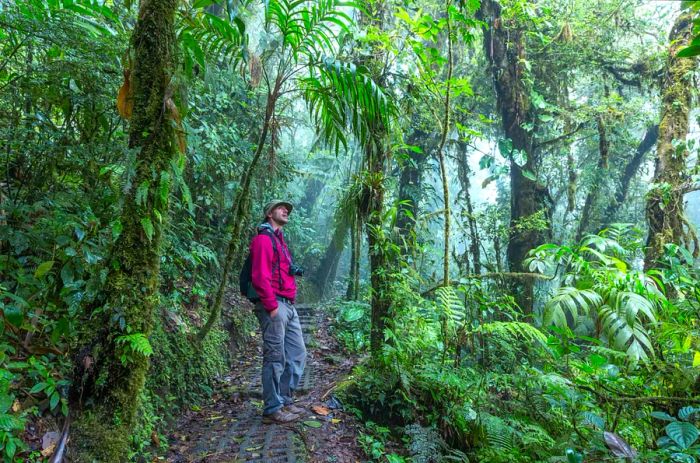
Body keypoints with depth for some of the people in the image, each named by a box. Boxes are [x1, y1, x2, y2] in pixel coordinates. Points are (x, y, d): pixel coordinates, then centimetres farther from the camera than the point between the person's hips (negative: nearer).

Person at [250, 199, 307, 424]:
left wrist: (294, 270, 8)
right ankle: (273, 409, 5)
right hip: (274, 306, -10)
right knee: (275, 357, -5)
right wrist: (271, 306, -19)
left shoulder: (279, 240, 23)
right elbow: (260, 276, -17)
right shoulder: (263, 239, -7)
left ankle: (285, 401, 23)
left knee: (297, 354, 12)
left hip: (288, 306, 10)